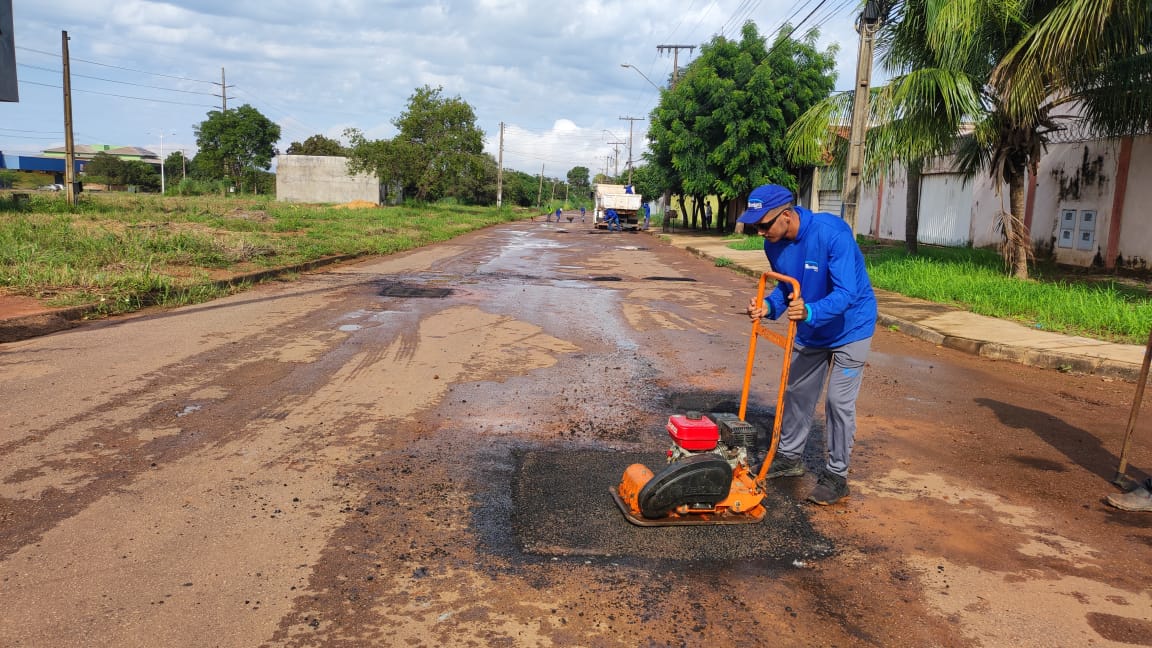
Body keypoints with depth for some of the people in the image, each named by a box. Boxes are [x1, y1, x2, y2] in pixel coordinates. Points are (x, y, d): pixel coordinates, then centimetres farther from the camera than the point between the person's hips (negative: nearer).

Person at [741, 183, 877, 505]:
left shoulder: (832, 232, -32)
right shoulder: (774, 244, -12)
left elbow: (846, 293, -36)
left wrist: (810, 311, -53)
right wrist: (769, 306, -19)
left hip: (849, 327, -7)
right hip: (810, 331, 7)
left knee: (839, 402, -4)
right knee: (797, 392, 14)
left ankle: (836, 476, 10)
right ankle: (789, 457, 31)